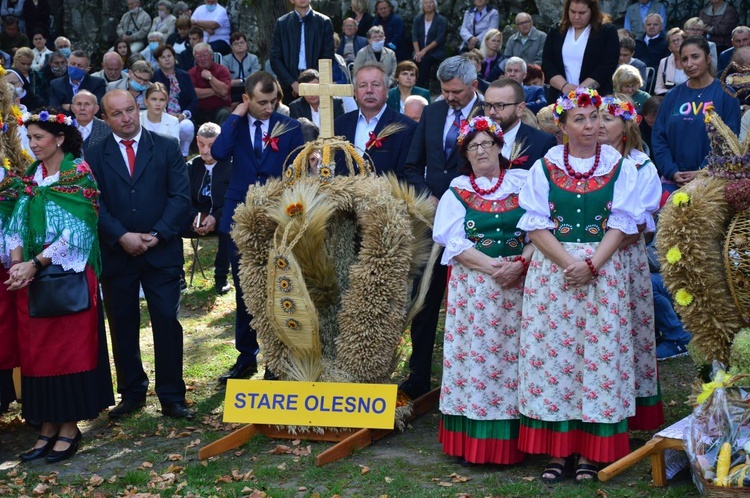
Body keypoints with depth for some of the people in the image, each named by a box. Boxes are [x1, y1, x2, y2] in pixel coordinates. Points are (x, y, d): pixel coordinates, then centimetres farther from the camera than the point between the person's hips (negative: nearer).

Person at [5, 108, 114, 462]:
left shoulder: (79, 175, -7)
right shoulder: (30, 177, 11)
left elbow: (75, 230, -14)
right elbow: (18, 225, 7)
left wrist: (36, 264, -17)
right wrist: (17, 265, -10)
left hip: (70, 275, -6)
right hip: (32, 276, 6)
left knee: (70, 349, 0)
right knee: (36, 352, 7)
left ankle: (70, 428, 7)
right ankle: (48, 427, 15)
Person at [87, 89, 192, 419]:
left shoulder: (166, 148, 4)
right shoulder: (95, 156, 5)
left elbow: (180, 196, -2)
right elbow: (95, 205, -2)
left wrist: (157, 235, -13)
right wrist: (122, 237, -15)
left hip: (162, 252, -1)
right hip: (116, 254, 1)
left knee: (167, 322, -3)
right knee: (122, 326, 8)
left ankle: (172, 397, 5)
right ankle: (132, 393, 20)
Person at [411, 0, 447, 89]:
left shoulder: (441, 20, 0)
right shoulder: (418, 19, 10)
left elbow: (439, 39, -11)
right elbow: (414, 36, 0)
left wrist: (425, 50, -21)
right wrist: (418, 52, -17)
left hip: (436, 52, -2)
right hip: (421, 51, 3)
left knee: (425, 60, -33)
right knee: (416, 59, -30)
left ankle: (422, 89, -32)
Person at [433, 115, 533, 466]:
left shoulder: (523, 183, 8)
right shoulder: (458, 191, 9)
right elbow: (453, 241, -1)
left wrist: (520, 263, -15)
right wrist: (491, 266, -14)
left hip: (518, 284, 0)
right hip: (472, 287, 0)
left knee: (512, 356, -2)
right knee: (473, 354, -3)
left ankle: (511, 442, 5)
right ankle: (473, 443, 3)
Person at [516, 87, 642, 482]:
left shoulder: (619, 167, 5)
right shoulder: (544, 167, 5)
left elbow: (621, 225, -1)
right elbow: (535, 225, -1)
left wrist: (591, 265, -14)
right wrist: (568, 262, -14)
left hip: (602, 271, 0)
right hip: (551, 270, 0)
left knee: (598, 352, -2)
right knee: (552, 350, -2)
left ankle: (590, 452, 5)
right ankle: (556, 449, 5)